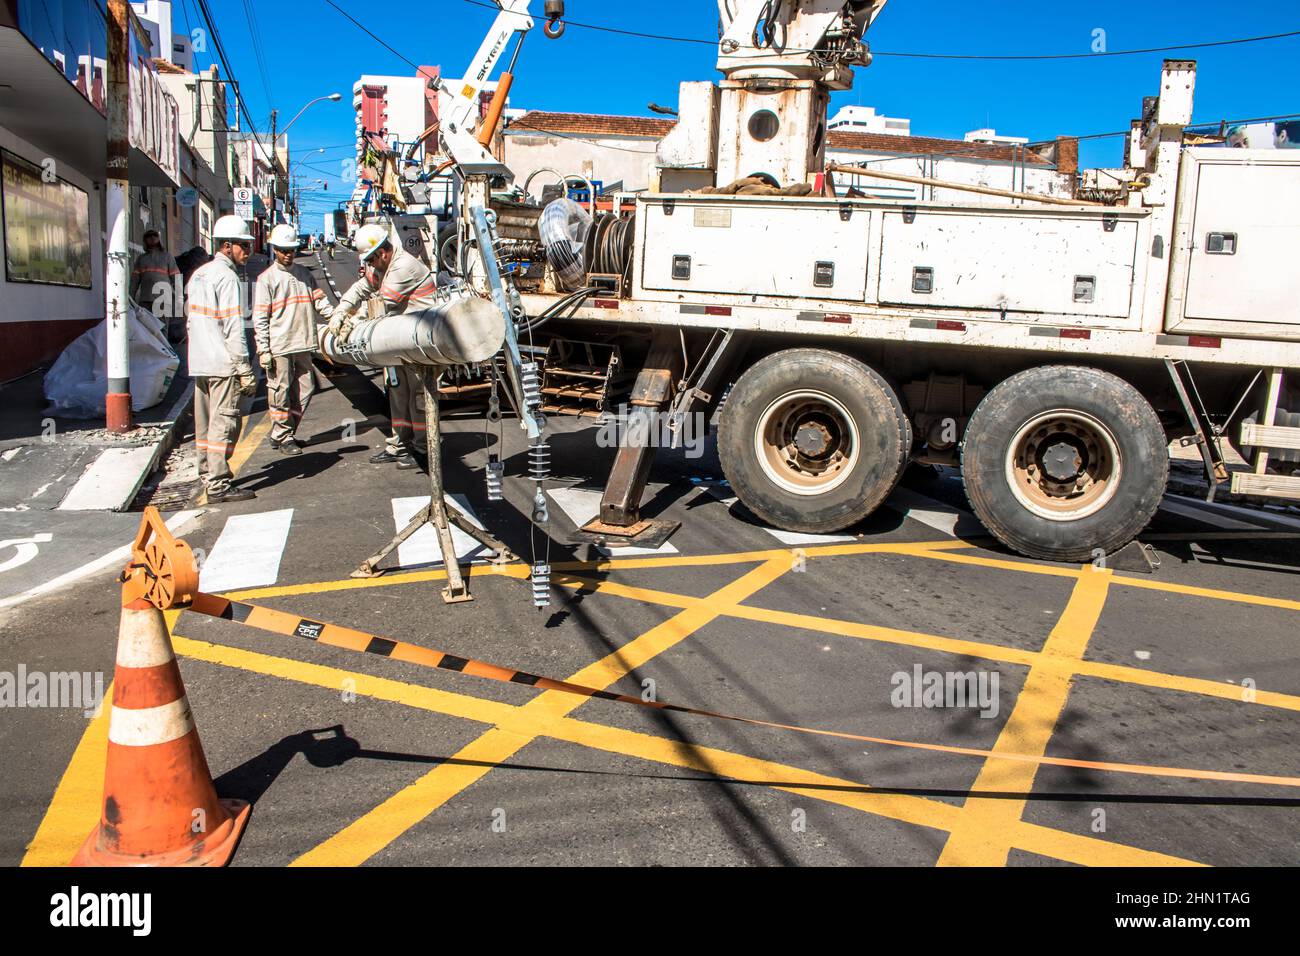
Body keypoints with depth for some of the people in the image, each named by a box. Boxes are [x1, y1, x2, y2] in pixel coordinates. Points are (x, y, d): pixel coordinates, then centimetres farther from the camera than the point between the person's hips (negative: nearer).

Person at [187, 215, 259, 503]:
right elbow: (233, 328, -17)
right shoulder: (227, 277, -12)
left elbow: (192, 321, 20)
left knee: (205, 423, 15)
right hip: (224, 364, -9)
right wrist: (246, 370, -16)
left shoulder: (198, 275, 16)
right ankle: (218, 486, -6)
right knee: (223, 423, -7)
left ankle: (208, 475, 25)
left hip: (198, 363, 9)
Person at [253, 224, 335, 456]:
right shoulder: (267, 278, -2)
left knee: (305, 389, 9)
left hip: (303, 343, 5)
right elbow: (260, 317, -4)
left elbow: (318, 299, 9)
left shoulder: (304, 273, 13)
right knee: (281, 392, -1)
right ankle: (282, 438, 9)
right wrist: (263, 349, -10)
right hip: (279, 347, -5)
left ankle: (288, 432, 22)